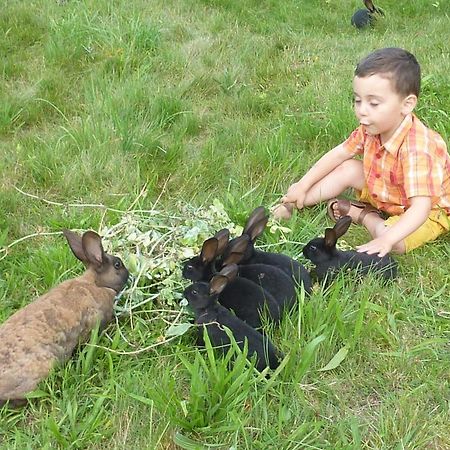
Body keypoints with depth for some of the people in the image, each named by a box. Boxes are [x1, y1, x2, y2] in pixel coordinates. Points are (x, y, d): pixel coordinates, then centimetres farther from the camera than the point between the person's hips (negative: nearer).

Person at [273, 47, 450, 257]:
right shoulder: (373, 127, -15)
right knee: (347, 169, -3)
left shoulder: (417, 148, -38)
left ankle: (362, 214, -5)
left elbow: (421, 207, -43)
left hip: (430, 212, -7)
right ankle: (288, 205, 3)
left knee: (396, 242, -33)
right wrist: (303, 185, 0)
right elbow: (340, 153, 1)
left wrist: (387, 239, -55)